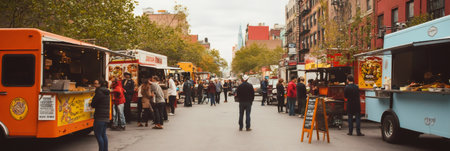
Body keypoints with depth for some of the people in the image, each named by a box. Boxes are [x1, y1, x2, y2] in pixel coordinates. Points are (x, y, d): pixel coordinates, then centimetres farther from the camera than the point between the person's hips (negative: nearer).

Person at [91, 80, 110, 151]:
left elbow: (93, 104, -9)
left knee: (98, 134, -2)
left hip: (100, 117, -9)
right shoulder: (106, 92, 13)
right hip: (106, 116, 9)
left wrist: (92, 104, 11)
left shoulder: (99, 92, -13)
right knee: (103, 134, 15)